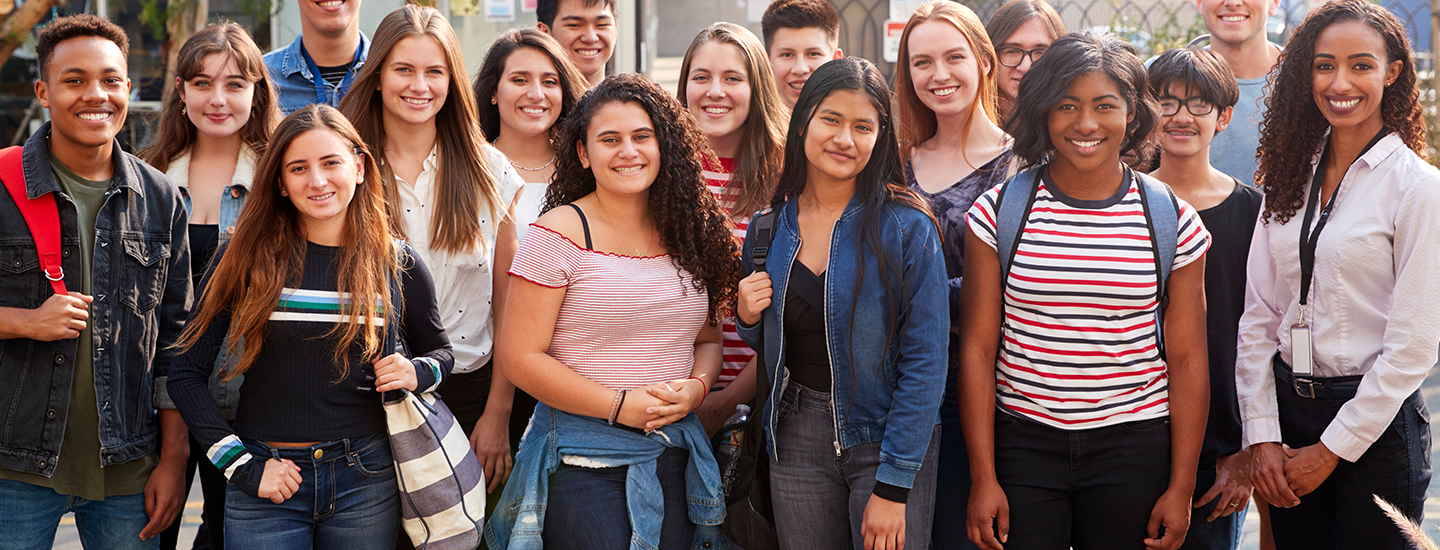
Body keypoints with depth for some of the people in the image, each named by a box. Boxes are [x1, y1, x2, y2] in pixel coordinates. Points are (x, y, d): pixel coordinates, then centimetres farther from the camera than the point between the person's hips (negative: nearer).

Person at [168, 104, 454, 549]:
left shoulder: (399, 266, 2)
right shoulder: (245, 258, -3)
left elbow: (439, 351, 18)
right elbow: (188, 374, -1)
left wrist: (417, 373, -5)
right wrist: (243, 465, -7)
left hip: (364, 482, 2)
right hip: (264, 485, -1)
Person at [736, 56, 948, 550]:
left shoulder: (907, 228, -10)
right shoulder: (770, 227, 3)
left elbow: (925, 362, -12)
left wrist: (893, 487, -16)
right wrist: (748, 318, -6)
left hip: (889, 437, -3)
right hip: (797, 438, 4)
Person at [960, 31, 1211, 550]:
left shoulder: (1173, 221, 0)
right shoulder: (999, 213, -1)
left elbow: (1187, 360, 2)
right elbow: (977, 348, -1)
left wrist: (1181, 489, -1)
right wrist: (983, 478, -5)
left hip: (1134, 449, 0)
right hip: (1022, 444, 0)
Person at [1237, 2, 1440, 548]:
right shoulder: (1290, 179, 6)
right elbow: (1258, 317, 5)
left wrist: (1332, 450, -10)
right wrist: (1261, 437, -3)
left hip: (1376, 426, -5)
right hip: (1287, 408, 5)